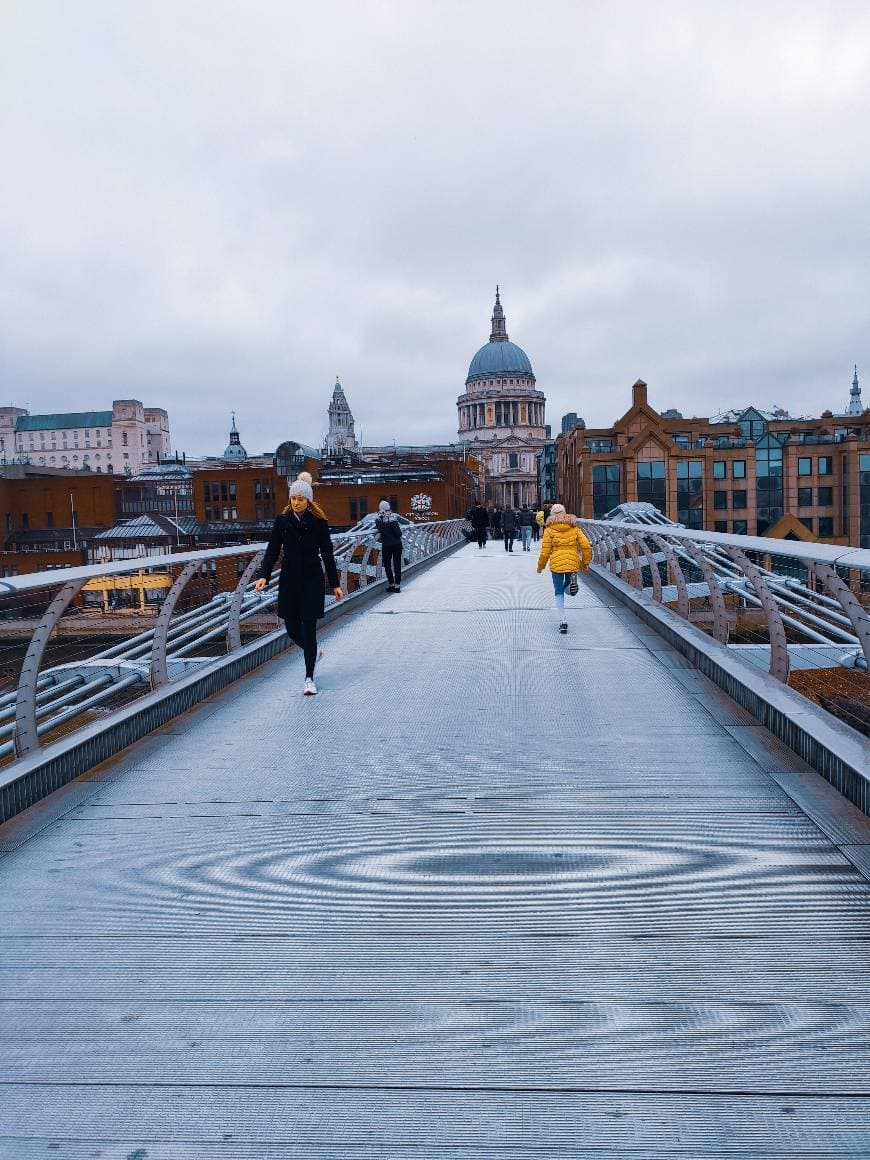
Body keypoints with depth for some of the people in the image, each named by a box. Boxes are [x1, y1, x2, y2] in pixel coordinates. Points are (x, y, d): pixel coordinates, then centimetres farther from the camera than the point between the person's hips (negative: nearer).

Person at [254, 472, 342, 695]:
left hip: (312, 580, -3)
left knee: (308, 628, -5)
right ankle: (314, 652, 39)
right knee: (292, 629, 7)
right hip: (289, 580, 3)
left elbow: (327, 554, 2)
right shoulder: (282, 520, 3)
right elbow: (272, 551, 1)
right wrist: (264, 576, -13)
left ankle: (309, 678, 5)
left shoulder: (319, 522, -2)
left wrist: (335, 584, 3)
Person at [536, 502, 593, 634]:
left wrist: (540, 566, 12)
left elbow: (545, 551, -2)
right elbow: (586, 546, 2)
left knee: (559, 592, 7)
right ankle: (572, 580, -10)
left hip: (556, 564, -2)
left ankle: (562, 621, -1)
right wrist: (586, 562, 15)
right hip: (573, 563, 3)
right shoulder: (574, 528, 6)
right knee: (565, 588, 26)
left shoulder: (549, 530, -2)